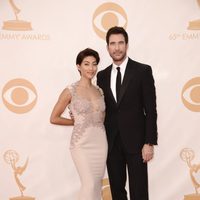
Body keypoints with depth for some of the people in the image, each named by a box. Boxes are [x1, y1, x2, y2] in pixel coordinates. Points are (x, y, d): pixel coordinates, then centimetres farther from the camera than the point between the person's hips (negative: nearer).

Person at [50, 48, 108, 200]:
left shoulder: (99, 91, 8)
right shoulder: (70, 91, -7)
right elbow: (54, 118, -2)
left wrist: (97, 124, 4)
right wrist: (77, 122, 2)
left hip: (100, 142, 5)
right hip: (82, 144, -5)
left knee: (97, 185, 10)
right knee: (90, 185, -11)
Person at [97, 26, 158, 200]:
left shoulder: (143, 71, -5)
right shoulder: (102, 75, 8)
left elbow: (150, 109, -8)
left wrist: (149, 143, -12)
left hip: (135, 140, -4)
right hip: (112, 142, 4)